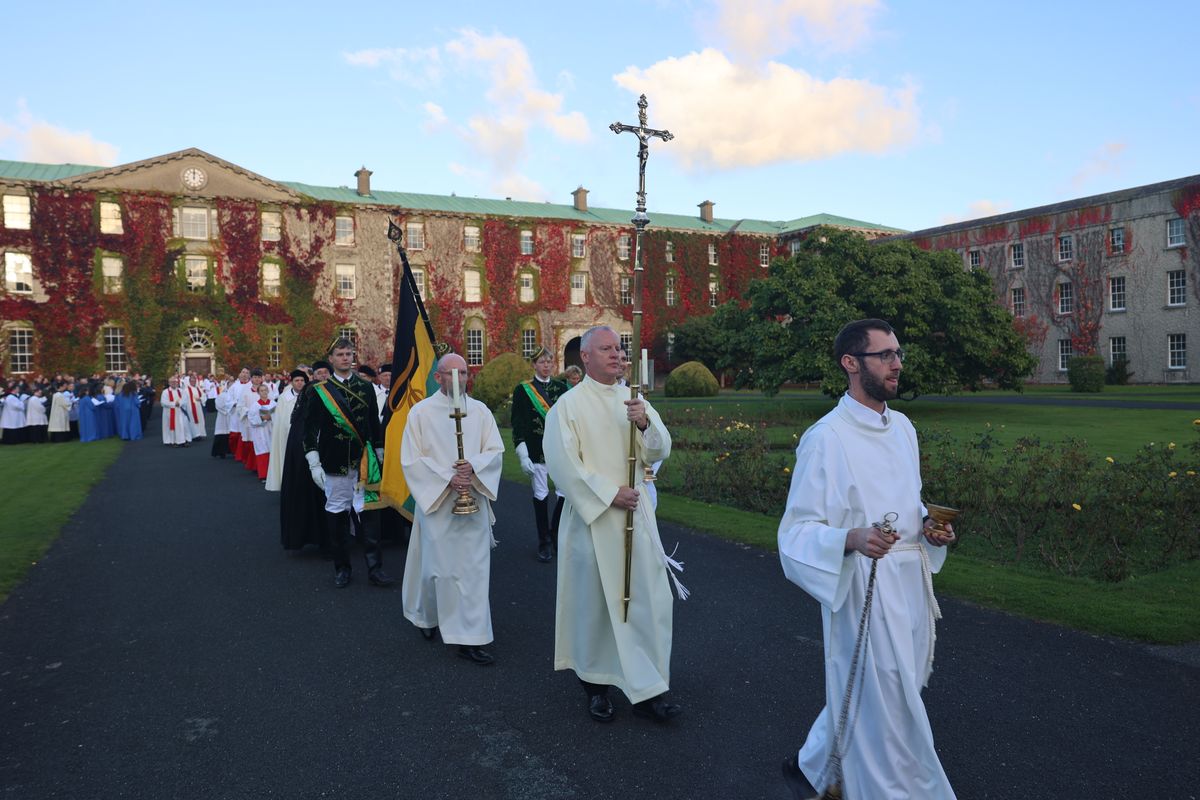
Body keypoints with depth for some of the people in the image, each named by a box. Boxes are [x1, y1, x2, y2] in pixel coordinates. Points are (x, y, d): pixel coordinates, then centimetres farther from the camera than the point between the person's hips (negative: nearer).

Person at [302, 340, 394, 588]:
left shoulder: (366, 388, 8)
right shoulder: (320, 391, 1)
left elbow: (375, 424, 13)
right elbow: (310, 428, -1)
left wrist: (379, 456, 12)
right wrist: (314, 464, -7)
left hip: (363, 462, 1)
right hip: (334, 464, -1)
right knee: (337, 512, 6)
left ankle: (375, 567, 4)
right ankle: (342, 568, 18)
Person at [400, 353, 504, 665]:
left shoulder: (480, 410, 4)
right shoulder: (421, 412, -3)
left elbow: (495, 451, 3)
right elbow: (411, 460, -6)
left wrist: (474, 466, -17)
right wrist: (446, 478, -16)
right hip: (436, 501, -2)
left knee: (474, 568, 3)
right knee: (437, 564, 6)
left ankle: (470, 638, 14)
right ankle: (428, 615, 29)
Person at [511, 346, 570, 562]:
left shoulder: (562, 388, 9)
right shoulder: (522, 390, 1)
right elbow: (518, 425, -2)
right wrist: (523, 455, -9)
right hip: (536, 450, -2)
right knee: (541, 495, 3)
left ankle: (556, 533, 20)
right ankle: (544, 542, 17)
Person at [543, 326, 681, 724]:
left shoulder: (634, 400, 9)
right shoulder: (569, 404, -6)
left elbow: (659, 451, 5)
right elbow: (562, 463, -13)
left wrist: (644, 423, -16)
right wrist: (610, 493, -16)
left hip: (636, 515, 5)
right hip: (593, 517, -4)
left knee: (649, 598, 4)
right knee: (594, 601, 6)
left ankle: (647, 689, 14)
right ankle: (595, 683, 24)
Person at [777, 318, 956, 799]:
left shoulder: (902, 427, 8)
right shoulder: (827, 438, -16)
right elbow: (798, 531, -16)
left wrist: (929, 527, 0)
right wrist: (853, 539, -33)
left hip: (910, 580, 8)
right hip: (861, 585, -8)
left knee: (861, 694, 20)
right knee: (885, 710, 3)